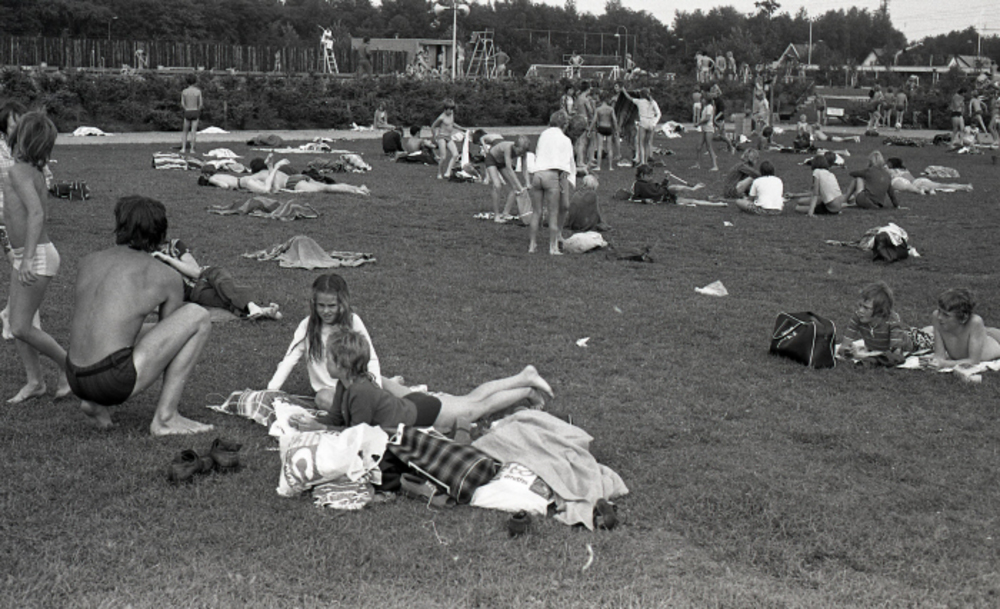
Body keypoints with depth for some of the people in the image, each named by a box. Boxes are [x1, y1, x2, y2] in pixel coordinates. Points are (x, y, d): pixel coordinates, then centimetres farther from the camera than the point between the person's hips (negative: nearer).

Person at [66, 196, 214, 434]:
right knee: (198, 316, 4)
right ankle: (165, 417, 1)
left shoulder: (87, 263, 13)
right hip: (116, 381, -7)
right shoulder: (167, 277, 0)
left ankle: (93, 401, 14)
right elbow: (171, 339, 13)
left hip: (75, 379, 7)